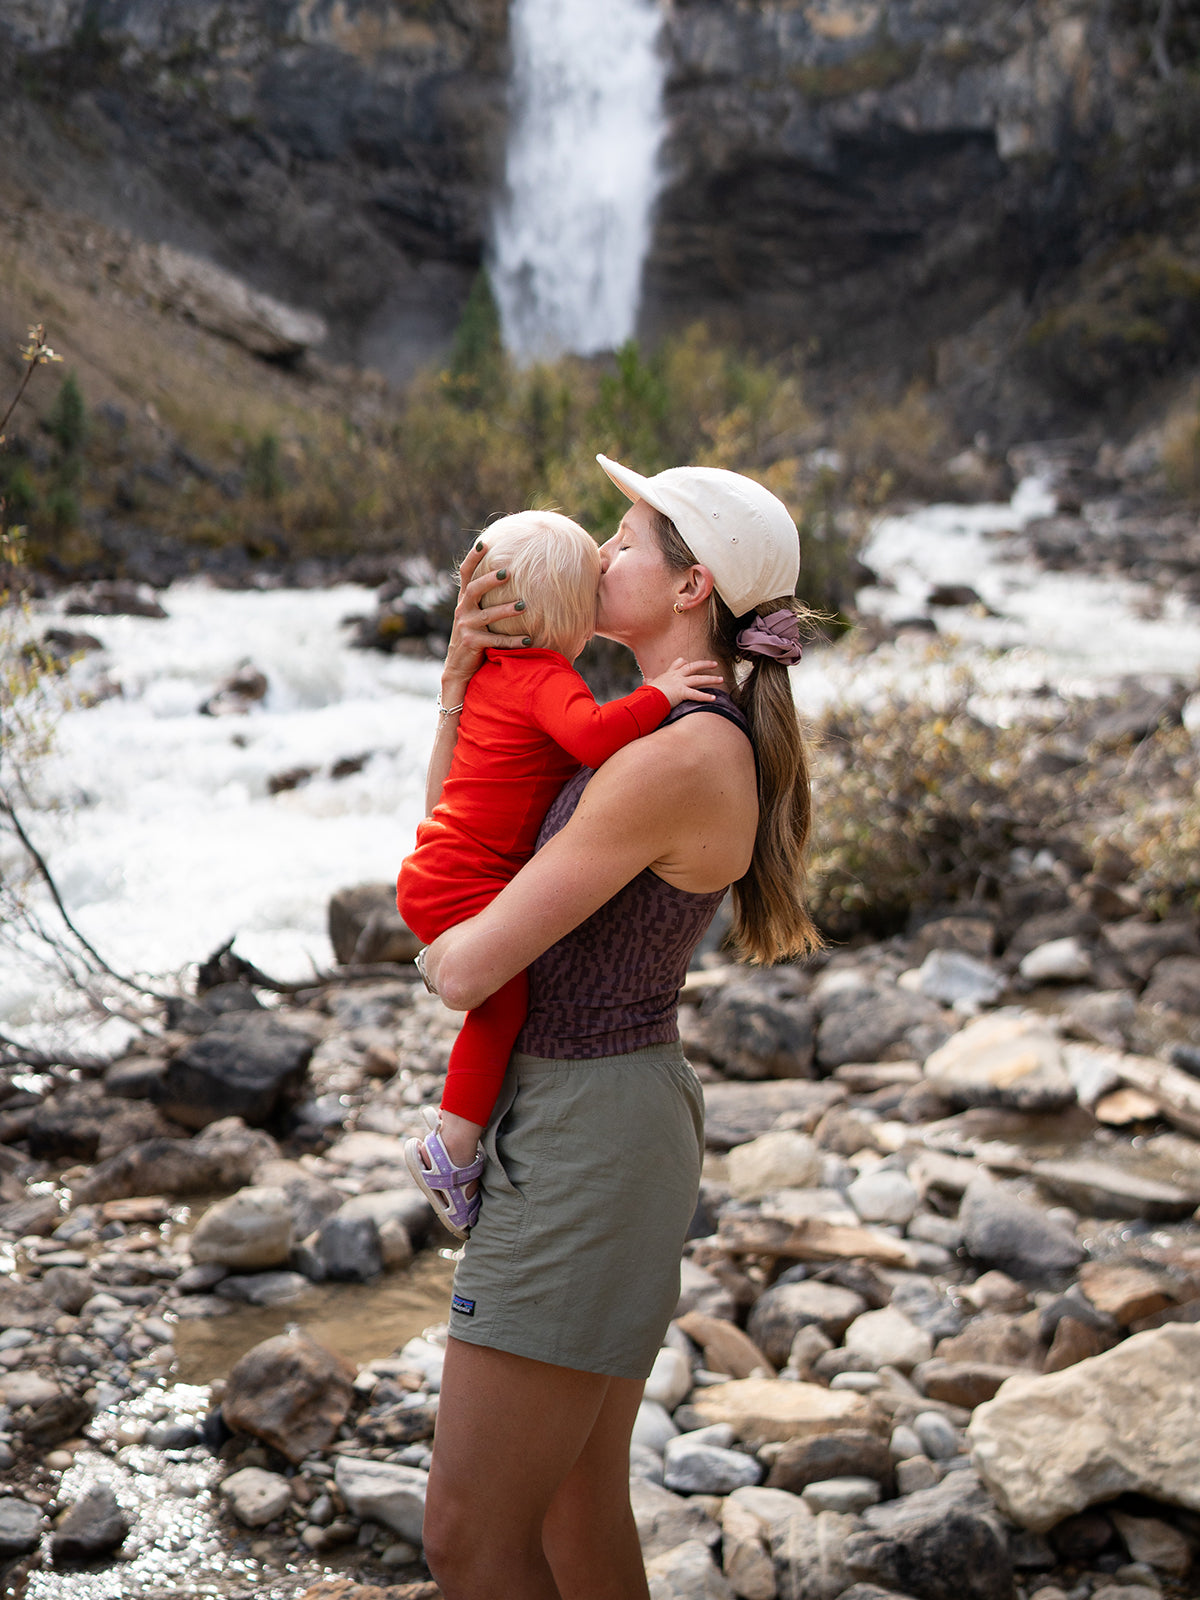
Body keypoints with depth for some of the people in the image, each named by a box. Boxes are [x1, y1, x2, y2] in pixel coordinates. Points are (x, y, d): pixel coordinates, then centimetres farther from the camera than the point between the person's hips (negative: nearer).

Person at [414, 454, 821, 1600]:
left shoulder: (670, 761, -22)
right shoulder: (702, 733, 10)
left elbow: (468, 967, -20)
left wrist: (438, 954, 4)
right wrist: (462, 672, 2)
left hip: (581, 1141, -10)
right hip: (617, 1114, 10)